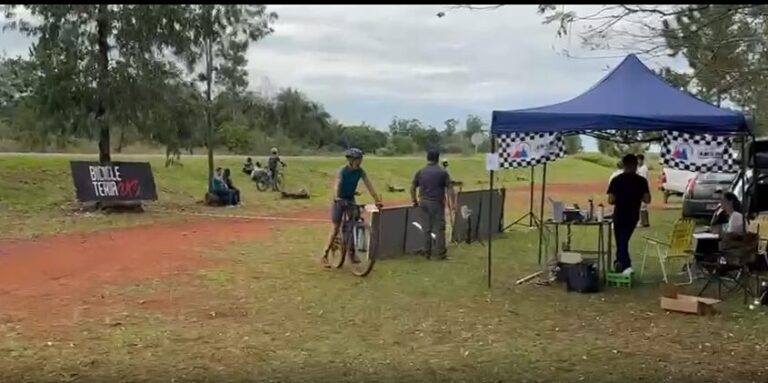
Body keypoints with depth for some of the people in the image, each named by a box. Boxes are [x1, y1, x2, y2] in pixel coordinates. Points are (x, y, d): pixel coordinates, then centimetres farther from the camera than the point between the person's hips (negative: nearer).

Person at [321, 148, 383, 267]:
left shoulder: (360, 171, -9)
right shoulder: (343, 171, -22)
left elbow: (369, 185, -10)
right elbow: (337, 185, -37)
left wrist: (377, 200, -18)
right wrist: (337, 199, -54)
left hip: (351, 199, 4)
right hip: (340, 200, -4)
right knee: (336, 228, -5)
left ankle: (352, 253, 3)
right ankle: (324, 256, 2)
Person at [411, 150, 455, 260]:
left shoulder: (420, 172, 6)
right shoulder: (442, 172, -5)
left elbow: (412, 188, 9)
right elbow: (449, 189, -8)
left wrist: (414, 200, 19)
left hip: (424, 202, 4)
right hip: (437, 203, -4)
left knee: (426, 229, 11)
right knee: (439, 228, 1)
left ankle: (427, 253, 15)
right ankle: (441, 253, 2)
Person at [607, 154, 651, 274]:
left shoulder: (616, 180, -10)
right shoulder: (641, 180, -6)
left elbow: (610, 200, -12)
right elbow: (647, 199, -9)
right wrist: (638, 197, 11)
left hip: (620, 215, -2)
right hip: (633, 215, 2)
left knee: (621, 241, 6)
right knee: (624, 240, 21)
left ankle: (626, 266, -9)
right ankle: (620, 262, 28)